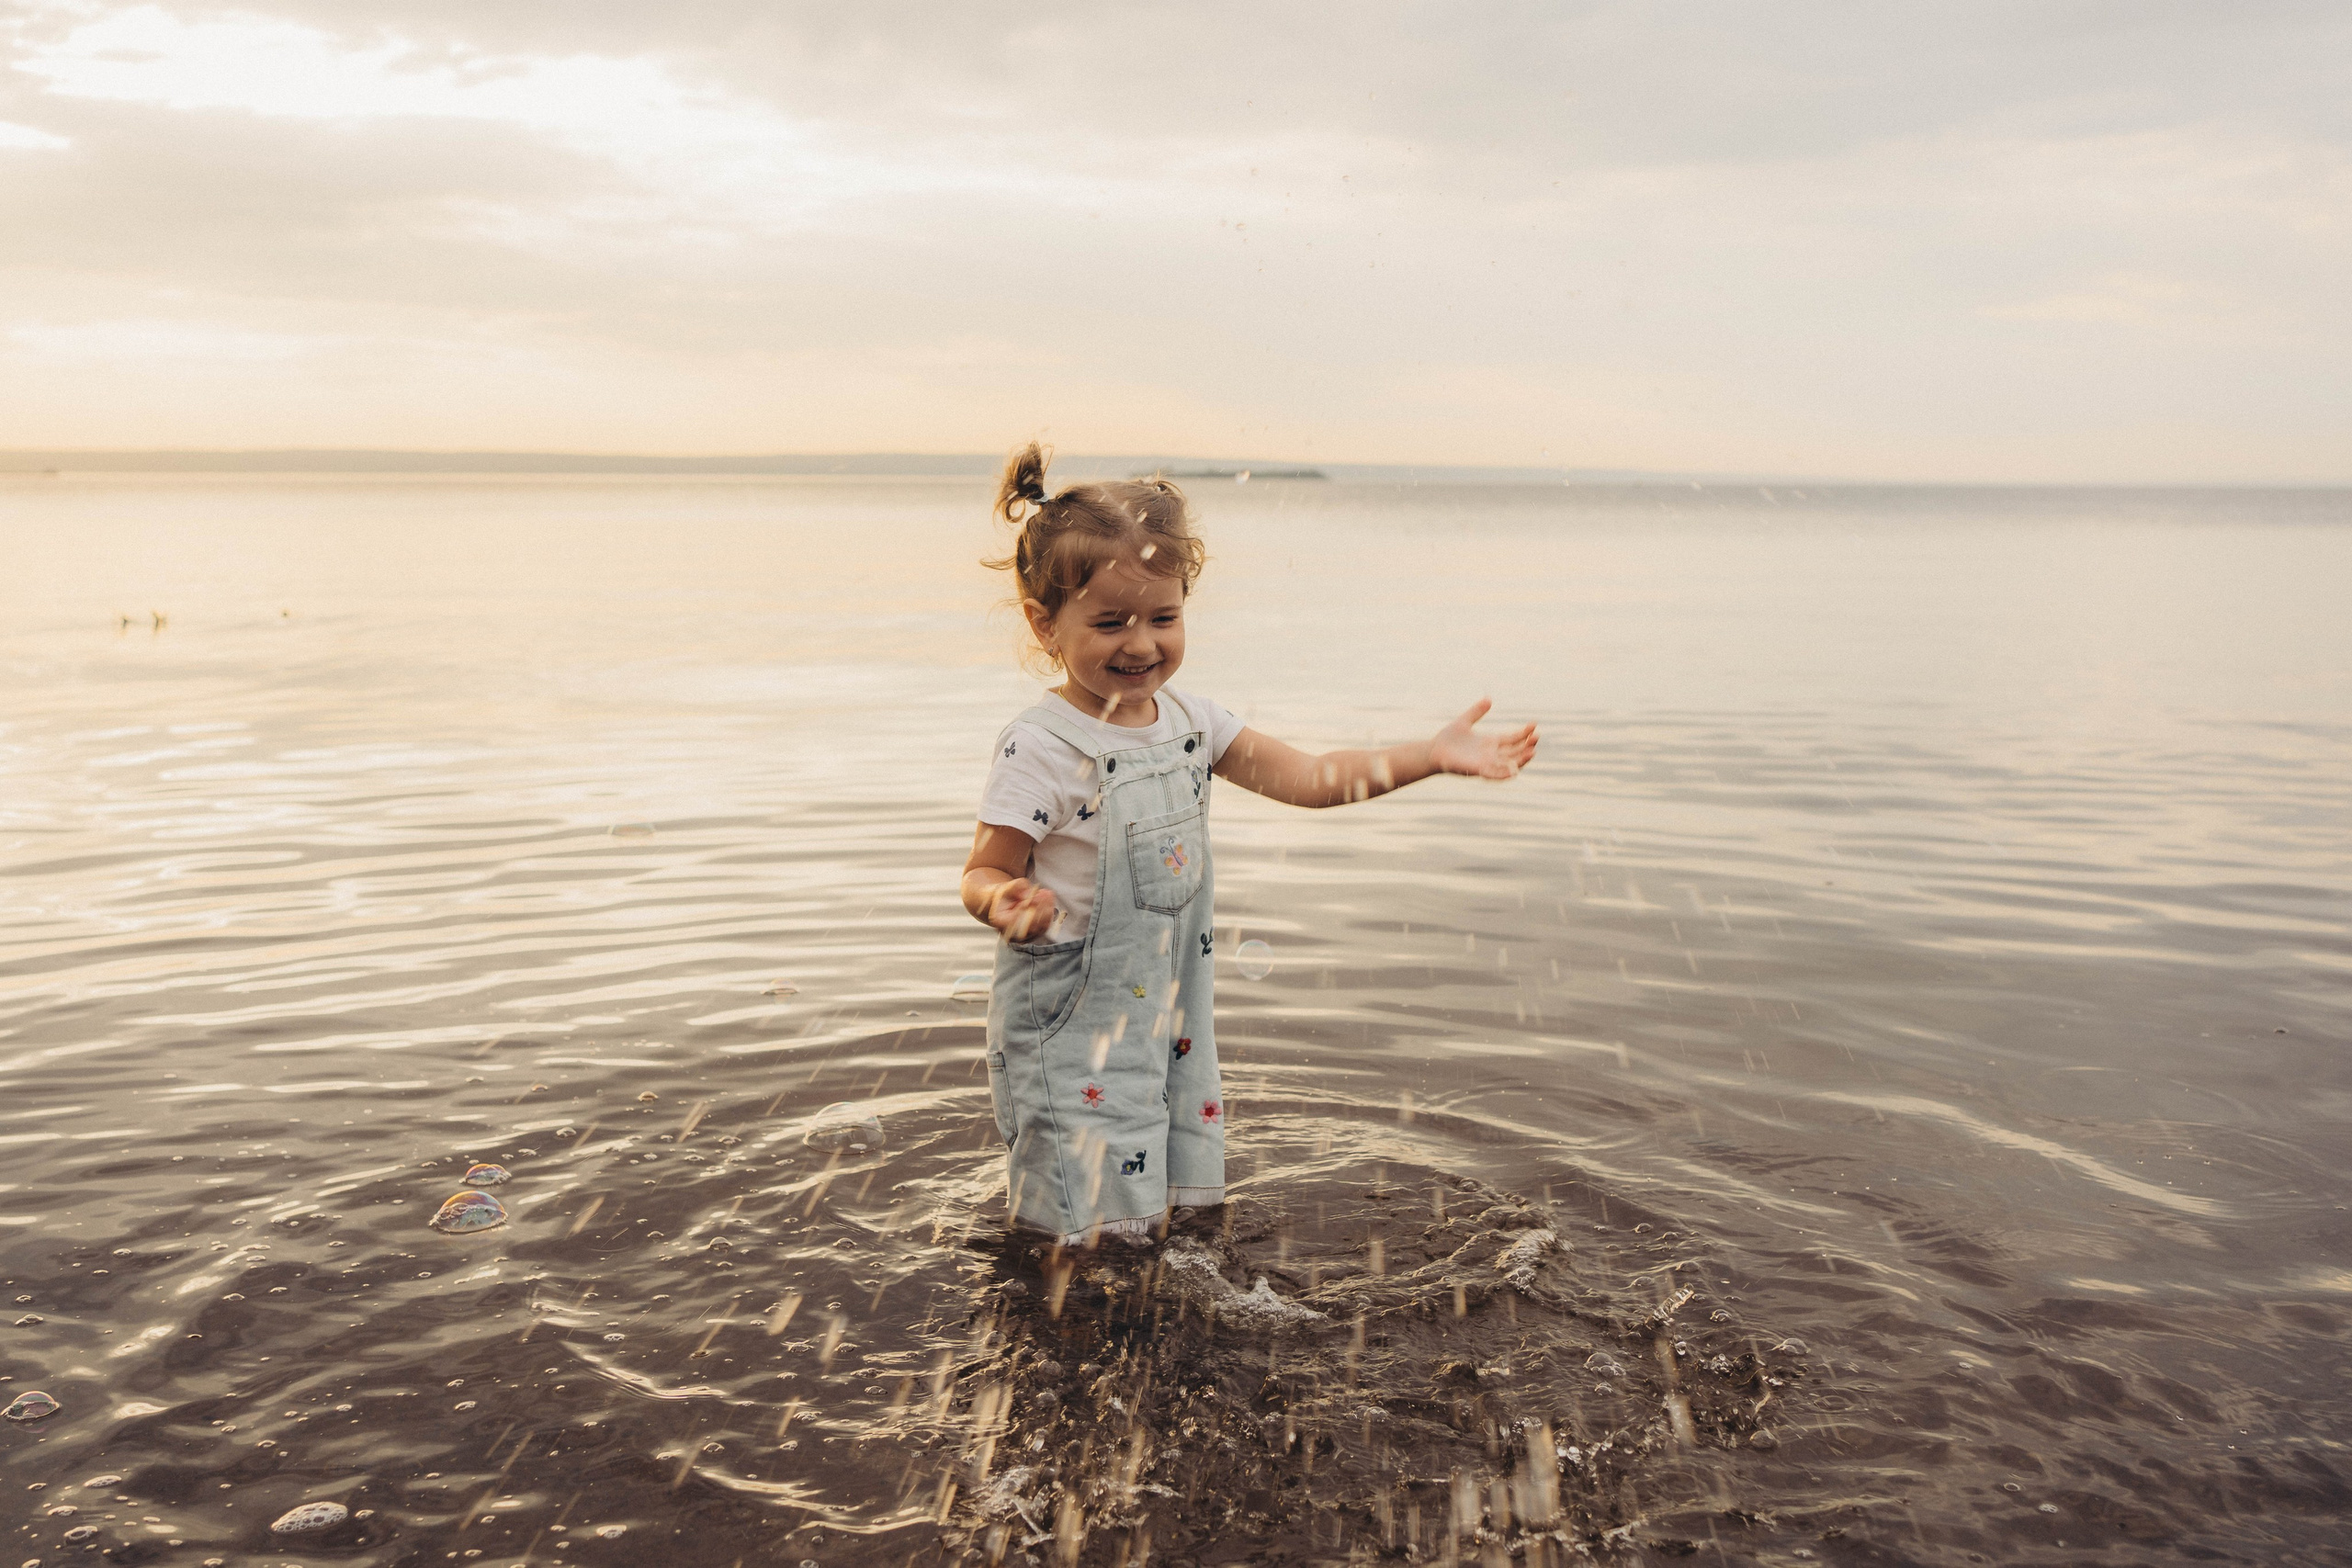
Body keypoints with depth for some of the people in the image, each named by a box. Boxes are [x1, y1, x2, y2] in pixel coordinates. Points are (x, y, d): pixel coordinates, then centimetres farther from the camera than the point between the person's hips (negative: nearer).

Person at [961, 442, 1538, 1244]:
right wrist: (1007, 903, -38)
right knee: (1097, 1230, -1)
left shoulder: (1189, 720, 1)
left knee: (1172, 1209, 16)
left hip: (1171, 1013, 6)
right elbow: (984, 872, -14)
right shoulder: (1040, 748, -18)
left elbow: (1309, 778, 4)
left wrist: (1431, 755, -3)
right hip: (1071, 1023, -6)